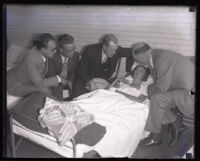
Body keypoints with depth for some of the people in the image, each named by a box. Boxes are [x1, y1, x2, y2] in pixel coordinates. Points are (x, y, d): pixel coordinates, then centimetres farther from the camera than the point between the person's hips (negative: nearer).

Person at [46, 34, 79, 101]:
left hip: (69, 85, 3)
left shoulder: (76, 55, -4)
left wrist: (70, 80, -19)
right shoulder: (52, 57, -16)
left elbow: (74, 72, 3)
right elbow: (50, 77, -14)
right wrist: (61, 75, -33)